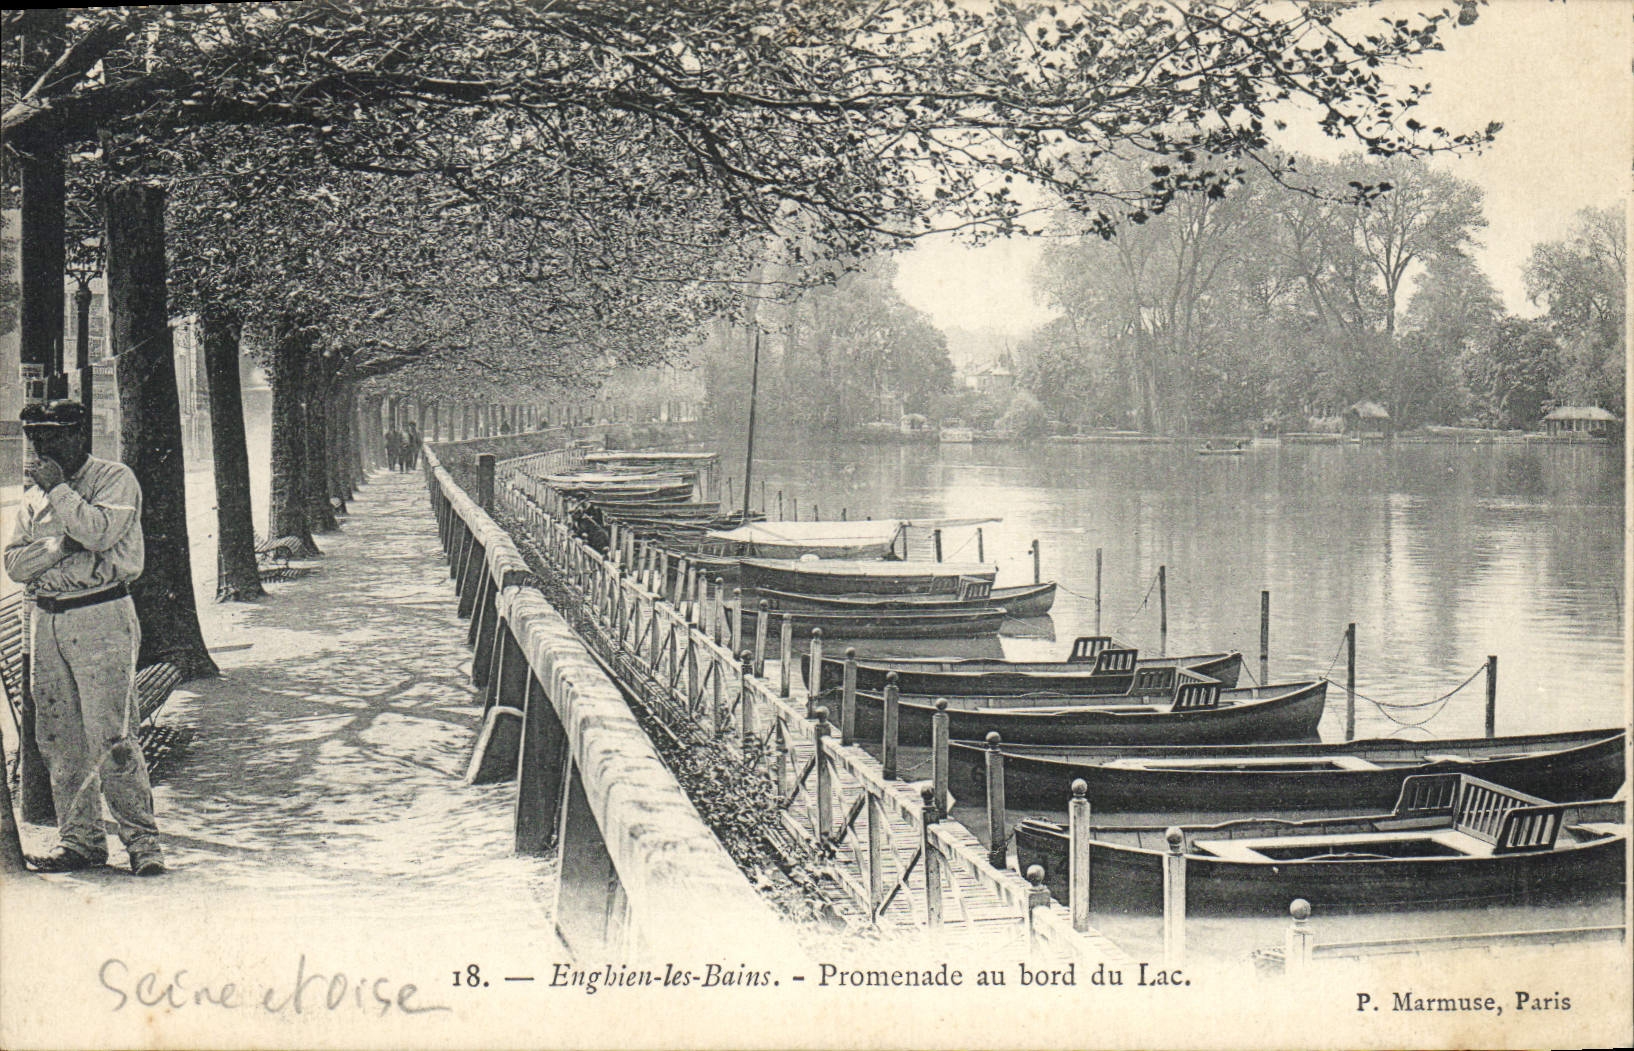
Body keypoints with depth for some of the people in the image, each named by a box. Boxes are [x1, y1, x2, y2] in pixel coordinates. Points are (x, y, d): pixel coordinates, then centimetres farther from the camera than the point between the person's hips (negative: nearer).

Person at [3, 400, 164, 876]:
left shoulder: (115, 479, -3)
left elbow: (99, 532, -20)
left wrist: (59, 488, -14)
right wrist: (61, 544, -9)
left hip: (101, 620, -6)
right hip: (47, 620, 7)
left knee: (110, 737, -10)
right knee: (59, 739, 7)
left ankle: (142, 840, -3)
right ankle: (80, 839, 15)